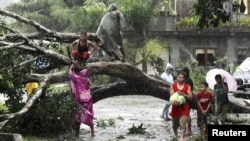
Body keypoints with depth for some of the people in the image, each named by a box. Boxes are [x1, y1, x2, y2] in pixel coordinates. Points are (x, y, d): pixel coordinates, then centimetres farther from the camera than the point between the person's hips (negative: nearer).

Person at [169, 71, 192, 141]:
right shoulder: (173, 85, 0)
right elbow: (171, 95, -2)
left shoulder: (187, 86, -2)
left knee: (183, 123, -15)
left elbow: (190, 97, -6)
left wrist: (182, 94, -20)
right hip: (175, 106, 2)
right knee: (175, 123, 16)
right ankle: (175, 133, 45)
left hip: (184, 107, -2)